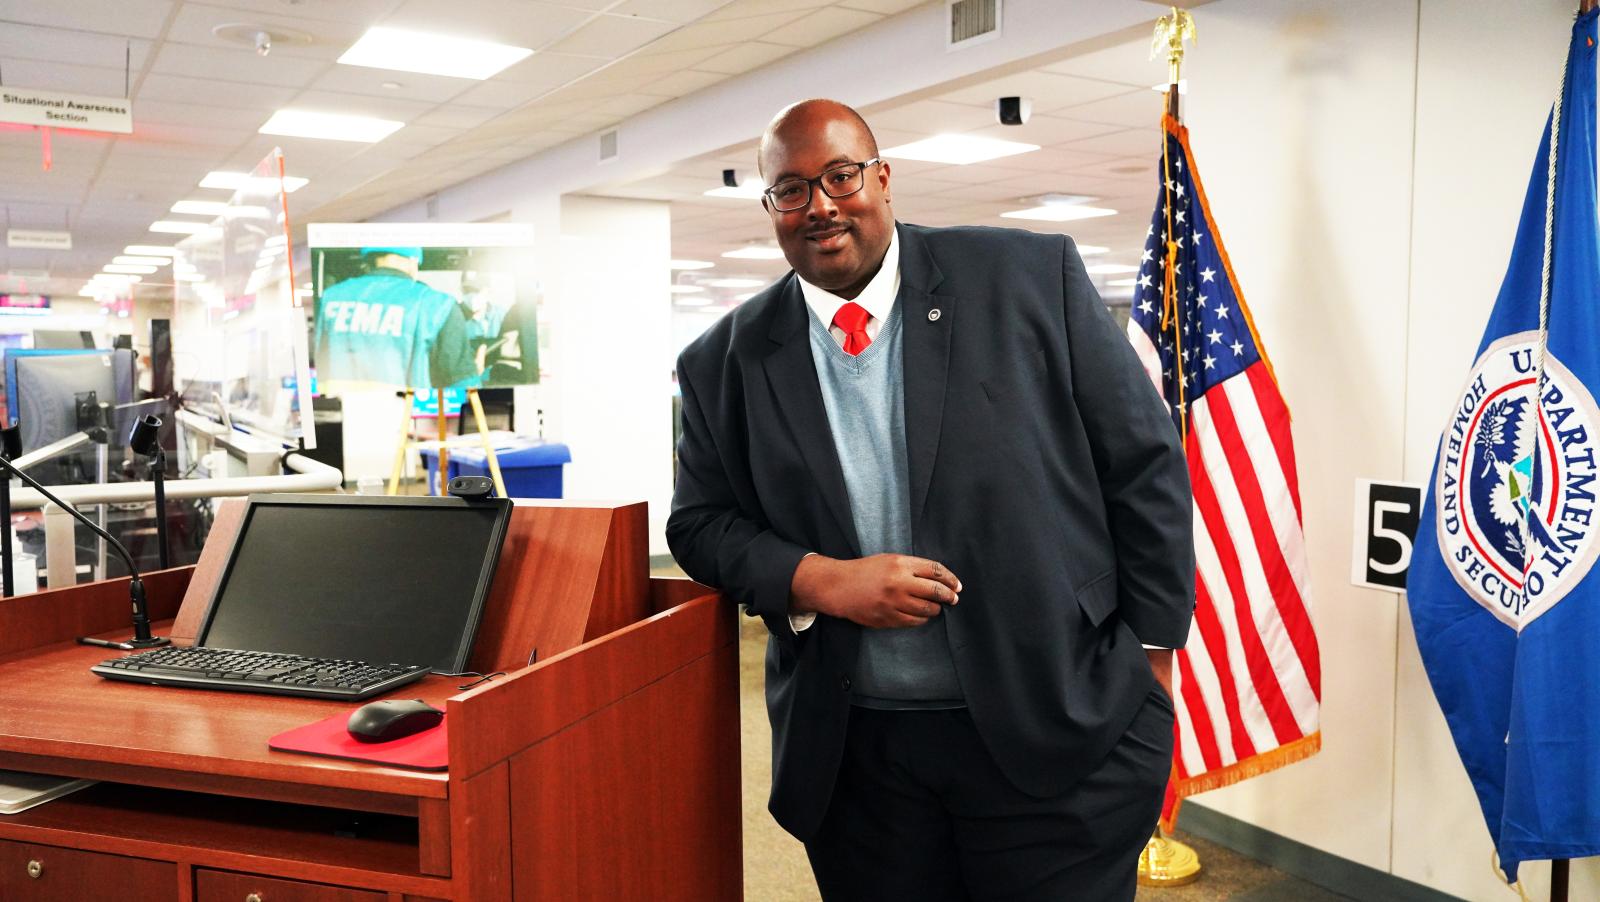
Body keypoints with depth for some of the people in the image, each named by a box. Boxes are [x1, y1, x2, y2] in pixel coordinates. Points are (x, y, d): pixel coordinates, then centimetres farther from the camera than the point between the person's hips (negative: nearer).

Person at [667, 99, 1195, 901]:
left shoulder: (1032, 278, -4)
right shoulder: (726, 361, 1)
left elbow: (1144, 466, -1)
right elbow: (701, 522, 7)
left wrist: (1149, 655, -1)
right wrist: (820, 579, -12)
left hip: (1059, 737, -1)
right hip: (852, 755, 2)